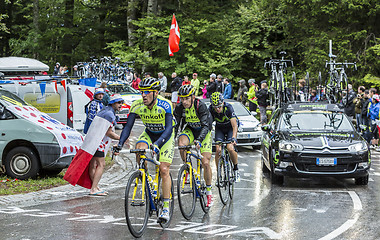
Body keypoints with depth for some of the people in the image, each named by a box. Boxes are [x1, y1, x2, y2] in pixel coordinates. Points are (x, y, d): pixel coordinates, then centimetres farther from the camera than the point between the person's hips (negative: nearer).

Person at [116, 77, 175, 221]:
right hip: (149, 134, 3)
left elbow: (169, 128, -37)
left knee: (164, 170, -12)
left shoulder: (165, 105, -30)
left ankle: (166, 207, -5)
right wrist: (120, 144, -36)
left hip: (165, 136, -3)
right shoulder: (137, 106, -20)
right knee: (139, 148, -31)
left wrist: (157, 144, -53)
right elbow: (128, 127, -20)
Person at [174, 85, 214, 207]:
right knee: (181, 143, -32)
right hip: (190, 130, 3)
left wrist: (199, 140, -51)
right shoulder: (179, 108, -18)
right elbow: (175, 125, -18)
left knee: (205, 163, -11)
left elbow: (206, 126, -36)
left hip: (204, 132, -3)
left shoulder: (200, 106, -29)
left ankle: (209, 192, 6)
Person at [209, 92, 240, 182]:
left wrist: (234, 138, -50)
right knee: (218, 150, -16)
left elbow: (234, 126, -35)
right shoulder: (211, 110, -25)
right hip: (219, 129, 3)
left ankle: (236, 170, -1)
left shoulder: (228, 108, -32)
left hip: (230, 128, -2)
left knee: (230, 148, -23)